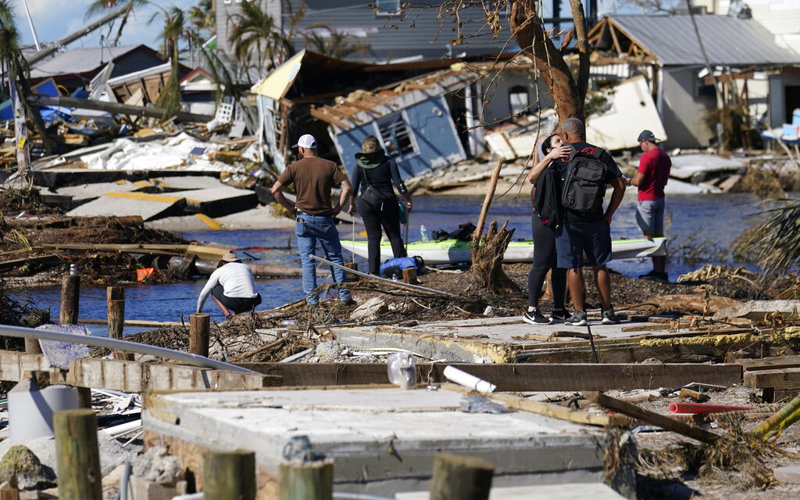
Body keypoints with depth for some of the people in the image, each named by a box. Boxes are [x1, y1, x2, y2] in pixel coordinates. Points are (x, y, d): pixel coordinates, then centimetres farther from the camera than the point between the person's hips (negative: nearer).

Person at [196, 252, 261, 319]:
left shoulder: (219, 271, 21)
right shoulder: (247, 268, 29)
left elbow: (204, 293, 24)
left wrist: (199, 311, 41)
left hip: (231, 301, -2)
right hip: (250, 303, 2)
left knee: (214, 290, 29)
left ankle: (228, 315, 10)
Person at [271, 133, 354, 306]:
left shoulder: (294, 167, -2)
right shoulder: (330, 166, 0)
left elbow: (275, 190, -6)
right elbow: (347, 187, -9)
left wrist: (290, 207, 3)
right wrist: (338, 207, 0)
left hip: (303, 218, -1)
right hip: (325, 219, 1)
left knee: (307, 260, 5)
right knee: (335, 258, 11)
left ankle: (311, 297, 0)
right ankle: (344, 294, 7)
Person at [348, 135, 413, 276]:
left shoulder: (360, 164, -1)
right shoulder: (388, 161, -4)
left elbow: (353, 187, 0)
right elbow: (398, 183, -7)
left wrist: (352, 204, 14)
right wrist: (408, 200, 3)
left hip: (366, 203, 1)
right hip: (387, 202, -1)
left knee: (373, 237, 6)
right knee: (394, 236, 7)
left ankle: (374, 271, 2)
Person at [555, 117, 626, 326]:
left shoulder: (559, 156, -2)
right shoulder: (600, 155, 4)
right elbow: (619, 185, 0)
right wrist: (608, 214, 5)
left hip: (568, 220, -2)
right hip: (595, 220, 2)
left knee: (573, 268, 2)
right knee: (599, 265, 11)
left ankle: (579, 313, 2)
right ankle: (607, 311, 12)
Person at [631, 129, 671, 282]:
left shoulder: (647, 157, -18)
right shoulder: (665, 157, 9)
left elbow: (638, 181, -18)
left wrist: (631, 180, 2)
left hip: (647, 200, -8)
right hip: (660, 199, 8)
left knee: (648, 236, -4)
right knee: (659, 236, 10)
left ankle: (657, 271, -7)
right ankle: (662, 271, 11)